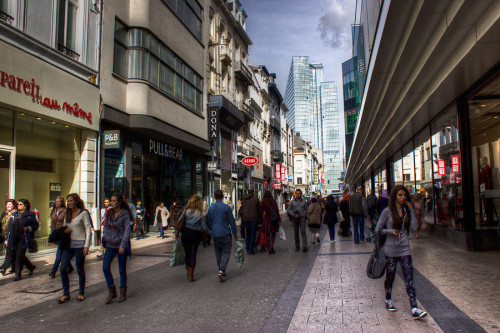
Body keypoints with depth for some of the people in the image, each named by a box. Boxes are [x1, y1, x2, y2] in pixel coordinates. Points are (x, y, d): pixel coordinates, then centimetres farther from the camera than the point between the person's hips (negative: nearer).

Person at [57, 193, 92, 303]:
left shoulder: (83, 213, -7)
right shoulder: (67, 214, 11)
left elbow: (88, 230, -9)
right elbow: (64, 227, 22)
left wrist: (86, 246, -15)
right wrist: (64, 231, -3)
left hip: (79, 245, -6)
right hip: (68, 245, 6)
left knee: (80, 270, 3)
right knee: (63, 269, -1)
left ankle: (81, 293, 18)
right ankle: (66, 294, 11)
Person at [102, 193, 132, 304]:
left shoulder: (125, 214, -9)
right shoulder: (109, 213, 7)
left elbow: (127, 230, -13)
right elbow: (106, 226, 17)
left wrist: (123, 245, -18)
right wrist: (105, 238, 8)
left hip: (121, 245, -5)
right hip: (110, 245, 5)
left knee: (122, 270, 5)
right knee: (105, 267, -5)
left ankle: (123, 293, 21)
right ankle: (111, 292, 10)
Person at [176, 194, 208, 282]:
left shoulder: (186, 211, -2)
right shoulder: (201, 213, -6)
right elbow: (204, 227, -7)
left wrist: (177, 233, 8)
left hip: (185, 233, 1)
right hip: (196, 235, -1)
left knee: (187, 253, 15)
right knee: (193, 254, 5)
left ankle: (188, 271, 22)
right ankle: (191, 274, 1)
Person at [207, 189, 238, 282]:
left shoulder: (210, 208, 6)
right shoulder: (226, 207, -8)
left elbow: (209, 222, 15)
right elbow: (232, 221, -6)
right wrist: (235, 234, 2)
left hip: (215, 234, 4)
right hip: (225, 233, -4)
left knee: (218, 253, 13)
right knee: (226, 252, 0)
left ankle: (222, 271, 18)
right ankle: (221, 270, -17)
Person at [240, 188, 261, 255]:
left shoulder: (243, 199, 8)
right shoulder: (256, 199, -2)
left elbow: (241, 211, 11)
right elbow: (259, 210, -1)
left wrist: (242, 220, 16)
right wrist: (260, 220, 7)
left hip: (246, 219, 4)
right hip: (254, 219, -3)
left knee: (248, 234, 16)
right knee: (253, 235, 1)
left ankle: (247, 249, 17)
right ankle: (251, 250, 0)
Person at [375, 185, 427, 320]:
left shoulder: (407, 211, 6)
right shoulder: (388, 211, -7)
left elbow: (414, 226, -8)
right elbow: (378, 229, -4)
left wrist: (411, 210, -9)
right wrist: (390, 231, -21)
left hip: (404, 249, 3)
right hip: (390, 250, -3)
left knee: (409, 279, -4)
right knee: (390, 277, 12)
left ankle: (414, 309, -5)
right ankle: (388, 300, 35)